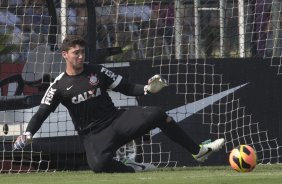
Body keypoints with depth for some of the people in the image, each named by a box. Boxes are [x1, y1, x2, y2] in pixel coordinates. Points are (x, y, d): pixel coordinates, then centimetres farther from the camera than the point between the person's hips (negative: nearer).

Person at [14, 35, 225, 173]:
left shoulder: (97, 71, 3)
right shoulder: (59, 86, -3)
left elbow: (126, 88, 6)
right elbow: (42, 113, -5)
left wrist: (147, 89, -11)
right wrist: (28, 133, -21)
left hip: (117, 120, 3)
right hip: (93, 135, -3)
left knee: (158, 114, -18)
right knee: (99, 164, -37)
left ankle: (198, 151, -8)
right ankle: (133, 169, -8)